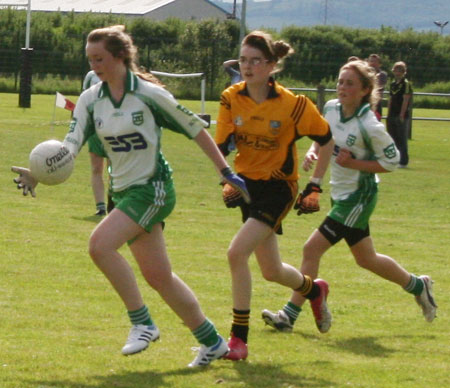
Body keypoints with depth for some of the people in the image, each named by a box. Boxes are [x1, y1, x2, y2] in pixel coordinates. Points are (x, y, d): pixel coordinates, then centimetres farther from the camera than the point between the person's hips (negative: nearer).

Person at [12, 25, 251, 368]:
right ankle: (212, 342, 22)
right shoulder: (90, 100, 2)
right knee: (158, 276, 9)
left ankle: (142, 323, -12)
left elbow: (195, 129, -5)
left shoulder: (149, 94, -13)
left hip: (153, 188, -7)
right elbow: (71, 145, -6)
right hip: (124, 191, 7)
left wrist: (226, 172, -4)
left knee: (101, 244, -25)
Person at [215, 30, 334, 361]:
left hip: (279, 187, -5)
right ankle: (314, 290, 49)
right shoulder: (231, 98, -7)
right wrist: (227, 182, -17)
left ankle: (239, 339, -15)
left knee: (237, 252, -23)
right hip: (248, 183, 5)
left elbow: (327, 140, -5)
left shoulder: (292, 104, -17)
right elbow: (221, 145, -2)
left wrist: (315, 186, -5)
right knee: (272, 271, 14)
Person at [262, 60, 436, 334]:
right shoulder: (331, 109, -2)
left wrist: (353, 163, -21)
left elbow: (391, 162, -14)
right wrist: (313, 152, -5)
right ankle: (417, 285, 39)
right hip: (341, 195, 8)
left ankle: (290, 315, -5)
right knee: (366, 259, 20)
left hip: (358, 197, -8)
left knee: (312, 249, -12)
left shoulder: (369, 126, -22)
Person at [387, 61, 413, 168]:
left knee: (402, 139, -5)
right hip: (392, 115, 8)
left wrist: (402, 115, -19)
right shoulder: (393, 83, 14)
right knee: (393, 139, 12)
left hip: (401, 116, -8)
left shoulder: (406, 84, -9)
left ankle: (403, 161, -2)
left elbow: (405, 101, -14)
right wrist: (388, 114, 14)